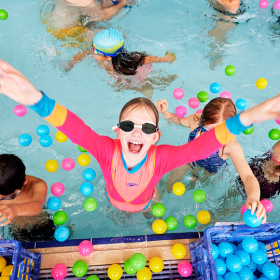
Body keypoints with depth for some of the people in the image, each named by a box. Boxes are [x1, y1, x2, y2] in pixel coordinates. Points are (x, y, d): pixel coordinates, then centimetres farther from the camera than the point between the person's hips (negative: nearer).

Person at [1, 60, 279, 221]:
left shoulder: (161, 157, -44)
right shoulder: (106, 149, -45)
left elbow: (200, 146, -56)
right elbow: (75, 128, -60)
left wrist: (248, 117, -71)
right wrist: (36, 100, -81)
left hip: (144, 205, 0)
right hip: (112, 204, 1)